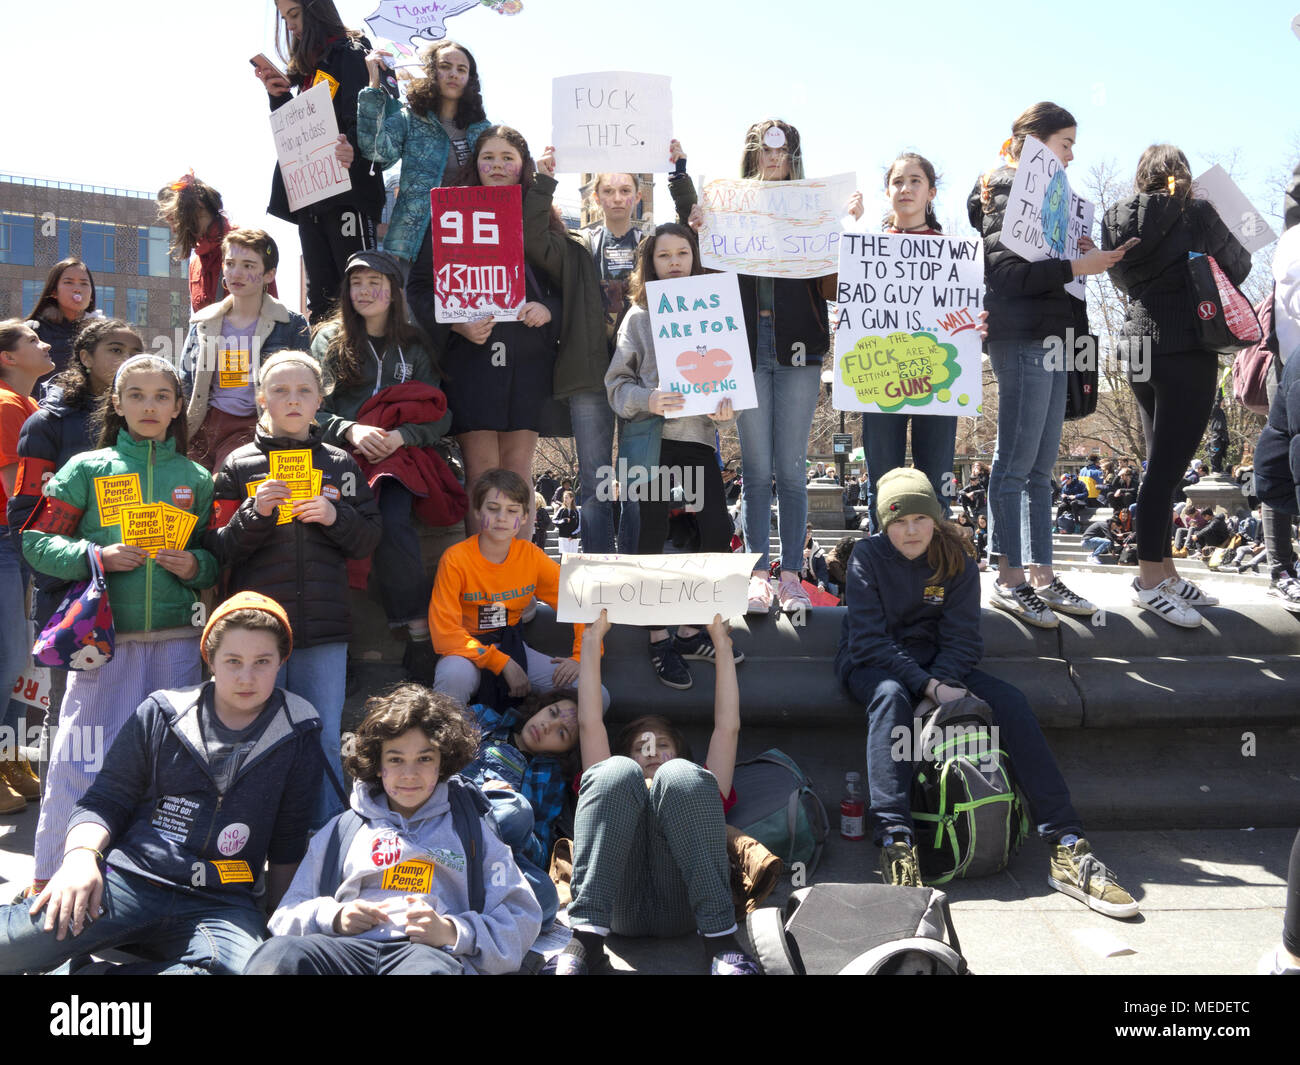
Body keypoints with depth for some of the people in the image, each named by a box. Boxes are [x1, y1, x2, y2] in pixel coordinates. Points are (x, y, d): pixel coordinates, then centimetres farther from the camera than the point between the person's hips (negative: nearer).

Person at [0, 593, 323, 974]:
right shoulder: (161, 714, 10)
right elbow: (104, 800, 11)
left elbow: (288, 846, 15)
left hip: (222, 903, 2)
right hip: (130, 877, -2)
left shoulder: (298, 736, 10)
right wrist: (81, 854, -10)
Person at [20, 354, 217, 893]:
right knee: (82, 759, -1)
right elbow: (36, 540, 3)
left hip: (176, 641, 2)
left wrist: (195, 565, -7)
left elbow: (218, 559, 14)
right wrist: (97, 557, -12)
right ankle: (49, 880, 14)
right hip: (103, 639, -2)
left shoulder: (196, 479, 10)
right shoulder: (87, 470, 5)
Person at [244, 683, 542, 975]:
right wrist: (334, 917, 1)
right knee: (277, 954, -35)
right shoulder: (340, 831, 29)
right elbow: (288, 915, 25)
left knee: (430, 967, -44)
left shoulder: (471, 830, 24)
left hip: (433, 953, -2)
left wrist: (451, 931, -6)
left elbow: (522, 919, 13)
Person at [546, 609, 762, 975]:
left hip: (681, 904, 0)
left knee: (680, 777, -21)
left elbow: (728, 726, 33)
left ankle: (721, 940, -34)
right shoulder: (615, 789, 41)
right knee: (616, 772, -20)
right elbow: (590, 724, 31)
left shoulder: (696, 788, 42)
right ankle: (586, 937, -35)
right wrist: (592, 639, 29)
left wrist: (722, 643, 32)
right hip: (618, 903, 0)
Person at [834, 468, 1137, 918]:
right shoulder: (868, 556, -9)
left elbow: (961, 639, -3)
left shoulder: (956, 560, 0)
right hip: (872, 665, -3)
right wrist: (929, 687, -26)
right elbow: (870, 639, -16)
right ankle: (896, 847, -50)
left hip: (937, 667, 3)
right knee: (890, 696, -39)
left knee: (1010, 701, -22)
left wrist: (940, 682, -23)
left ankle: (1067, 850, -26)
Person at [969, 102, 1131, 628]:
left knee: (1040, 467, 10)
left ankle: (1042, 576, 15)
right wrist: (1075, 267, -21)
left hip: (1049, 339, 10)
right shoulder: (1007, 194, -7)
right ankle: (1009, 580, 1)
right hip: (1021, 341, -10)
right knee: (1015, 464, -6)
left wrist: (1081, 253, 3)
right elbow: (1005, 273, -18)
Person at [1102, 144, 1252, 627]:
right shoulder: (1195, 213, -8)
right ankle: (1150, 582, -2)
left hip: (1139, 347, 7)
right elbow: (1238, 266, 4)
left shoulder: (1118, 221, 6)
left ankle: (1165, 572, 19)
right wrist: (1208, 284, 23)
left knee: (1163, 462, 13)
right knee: (1166, 467, -5)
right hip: (1188, 351, -6)